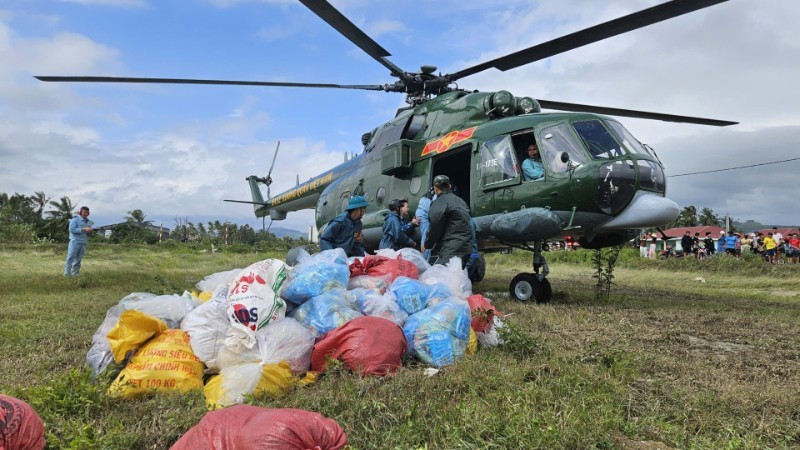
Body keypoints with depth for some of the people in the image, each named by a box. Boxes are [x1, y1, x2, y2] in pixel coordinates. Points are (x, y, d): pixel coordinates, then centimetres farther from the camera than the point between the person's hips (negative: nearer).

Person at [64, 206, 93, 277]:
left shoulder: (88, 221, 13)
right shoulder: (75, 219, -5)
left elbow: (88, 233, 20)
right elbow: (72, 230, -15)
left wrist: (90, 231, -5)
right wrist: (84, 229, -20)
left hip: (83, 243, 6)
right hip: (75, 242, -6)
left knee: (78, 259, 6)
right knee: (70, 258, -4)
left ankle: (74, 274, 9)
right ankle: (67, 273, -3)